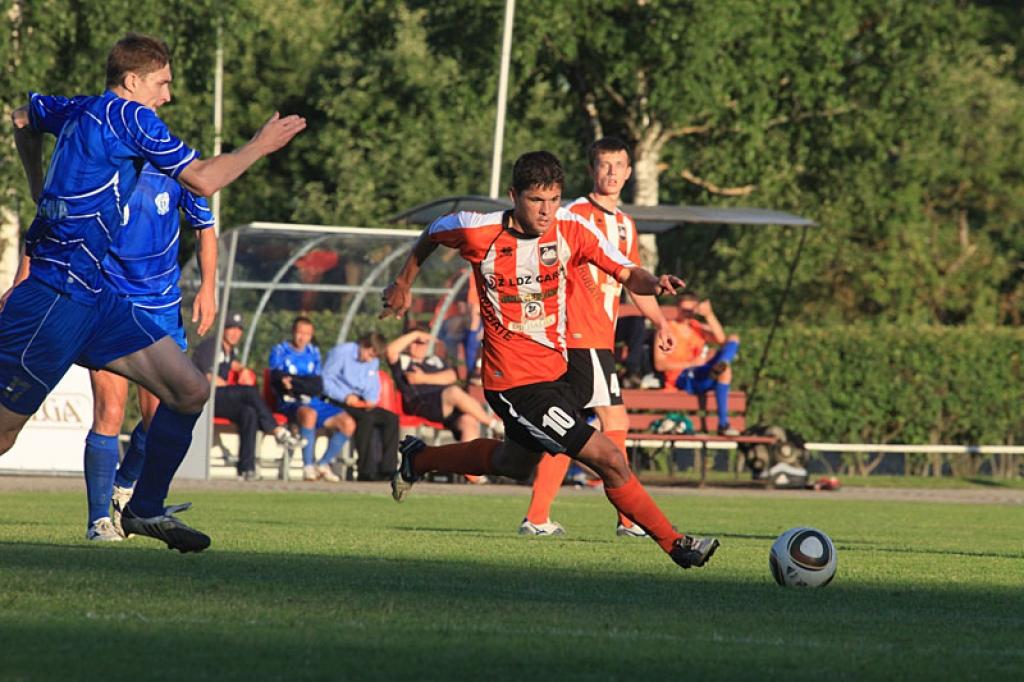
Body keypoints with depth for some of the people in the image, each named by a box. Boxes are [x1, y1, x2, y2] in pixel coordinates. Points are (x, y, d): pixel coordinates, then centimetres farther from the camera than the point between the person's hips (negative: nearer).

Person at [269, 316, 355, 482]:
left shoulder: (314, 352, 17)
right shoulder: (279, 351, 6)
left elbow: (318, 386, 5)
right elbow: (277, 380, -7)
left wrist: (293, 382, -10)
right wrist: (305, 384, -18)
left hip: (315, 402, 5)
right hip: (290, 404, -5)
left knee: (348, 423, -13)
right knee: (309, 413, -39)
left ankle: (323, 464, 0)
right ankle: (308, 467, -34)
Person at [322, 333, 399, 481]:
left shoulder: (373, 361, 15)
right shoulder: (341, 352, -6)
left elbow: (373, 388, 20)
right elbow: (325, 380, -10)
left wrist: (371, 400, -3)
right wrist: (344, 396, -21)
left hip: (360, 403, 7)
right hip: (338, 402, -7)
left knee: (392, 418, -14)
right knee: (367, 418, -34)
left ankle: (387, 469, -18)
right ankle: (366, 471, -35)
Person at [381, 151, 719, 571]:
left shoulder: (572, 229, -8)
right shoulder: (480, 232, -16)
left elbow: (628, 275, -11)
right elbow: (432, 234, 5)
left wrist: (653, 283, -33)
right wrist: (404, 283, 17)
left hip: (553, 370, 6)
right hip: (515, 382, -6)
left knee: (516, 464, 31)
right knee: (609, 461, -13)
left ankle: (418, 459, 51)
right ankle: (675, 544, -1)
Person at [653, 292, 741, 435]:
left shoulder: (700, 328, 21)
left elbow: (721, 340, -3)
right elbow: (659, 364, -8)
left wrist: (709, 315, -13)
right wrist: (691, 364, -18)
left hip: (701, 377, 6)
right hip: (681, 379, -6)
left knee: (733, 340, -12)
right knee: (725, 369, -33)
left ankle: (718, 368, -44)